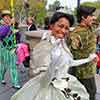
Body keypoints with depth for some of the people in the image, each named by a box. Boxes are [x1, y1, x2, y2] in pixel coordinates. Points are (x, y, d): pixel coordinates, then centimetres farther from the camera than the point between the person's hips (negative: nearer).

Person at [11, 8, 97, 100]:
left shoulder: (63, 43, 1)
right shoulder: (43, 46, -22)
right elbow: (43, 79, -27)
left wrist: (88, 59, 21)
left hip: (66, 87, 8)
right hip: (51, 89, -8)